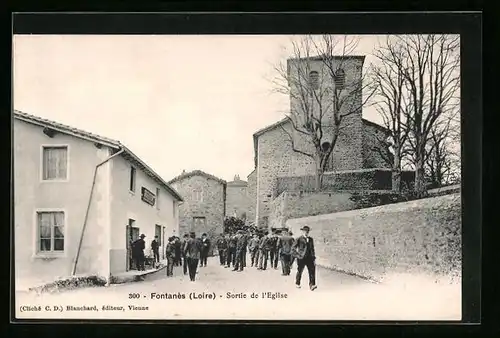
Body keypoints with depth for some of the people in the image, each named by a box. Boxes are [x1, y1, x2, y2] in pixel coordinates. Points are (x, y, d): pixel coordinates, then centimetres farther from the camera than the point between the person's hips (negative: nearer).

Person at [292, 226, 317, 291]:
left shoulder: (310, 239, 12)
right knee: (300, 271, 8)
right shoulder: (299, 239, -4)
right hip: (301, 258, -4)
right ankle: (297, 283, 29)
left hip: (309, 258, 4)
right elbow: (293, 248, -3)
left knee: (312, 270, -11)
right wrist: (297, 255, -8)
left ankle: (312, 285, -14)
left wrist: (314, 258, 14)